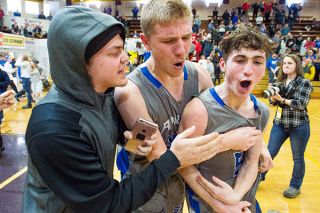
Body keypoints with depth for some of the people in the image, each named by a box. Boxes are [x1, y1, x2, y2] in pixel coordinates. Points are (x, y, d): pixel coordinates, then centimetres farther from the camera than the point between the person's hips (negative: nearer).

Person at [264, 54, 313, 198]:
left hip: (299, 126, -4)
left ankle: (295, 186, 26)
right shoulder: (280, 82, 6)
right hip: (279, 124, 4)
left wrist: (282, 99, -22)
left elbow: (301, 104, -17)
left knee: (298, 158, 10)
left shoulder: (304, 83, -7)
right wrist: (273, 96, -16)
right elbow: (273, 102, 5)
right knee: (269, 153, 8)